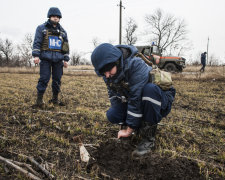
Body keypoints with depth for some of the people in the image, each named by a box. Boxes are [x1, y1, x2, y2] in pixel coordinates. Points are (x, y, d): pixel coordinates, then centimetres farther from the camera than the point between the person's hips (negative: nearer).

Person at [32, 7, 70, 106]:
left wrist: (66, 59, 10)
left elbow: (66, 46, 17)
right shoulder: (42, 28, 8)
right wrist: (36, 55, -10)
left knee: (57, 79, 4)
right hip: (46, 58, -3)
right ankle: (39, 98, 2)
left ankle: (55, 98, 16)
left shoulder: (62, 31, 17)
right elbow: (37, 42, 1)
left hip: (58, 60, 3)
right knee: (44, 78, -7)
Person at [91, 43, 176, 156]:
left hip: (160, 102, -6)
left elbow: (136, 98, -32)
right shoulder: (108, 73, -9)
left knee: (149, 89, -39)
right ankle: (142, 126, 9)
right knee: (112, 115, -15)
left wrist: (129, 130, -27)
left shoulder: (136, 65, -31)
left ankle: (149, 138, -26)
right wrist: (126, 125, -10)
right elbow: (113, 95, -1)